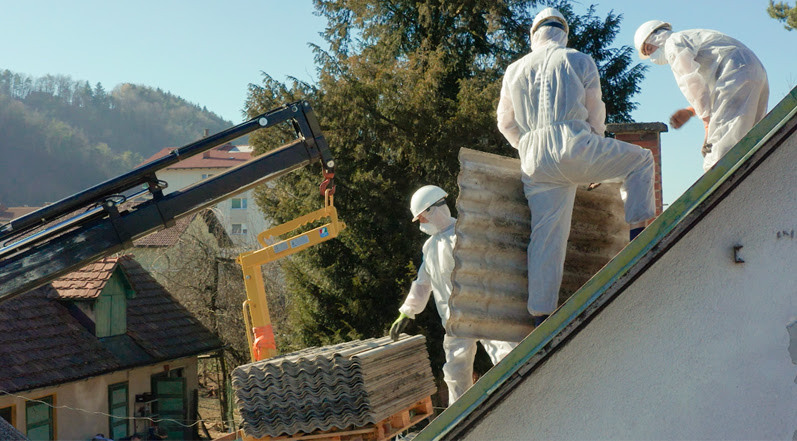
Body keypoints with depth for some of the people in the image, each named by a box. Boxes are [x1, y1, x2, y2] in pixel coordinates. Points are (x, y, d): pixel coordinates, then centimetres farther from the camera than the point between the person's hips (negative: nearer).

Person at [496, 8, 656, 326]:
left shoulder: (514, 70, 21)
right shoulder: (580, 61, 12)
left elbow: (506, 122, 24)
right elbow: (595, 114, 16)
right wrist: (597, 162, 29)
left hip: (535, 161, 4)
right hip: (572, 145, -4)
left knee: (546, 236, 3)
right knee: (641, 160, 17)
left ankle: (540, 315, 0)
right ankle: (639, 232, 6)